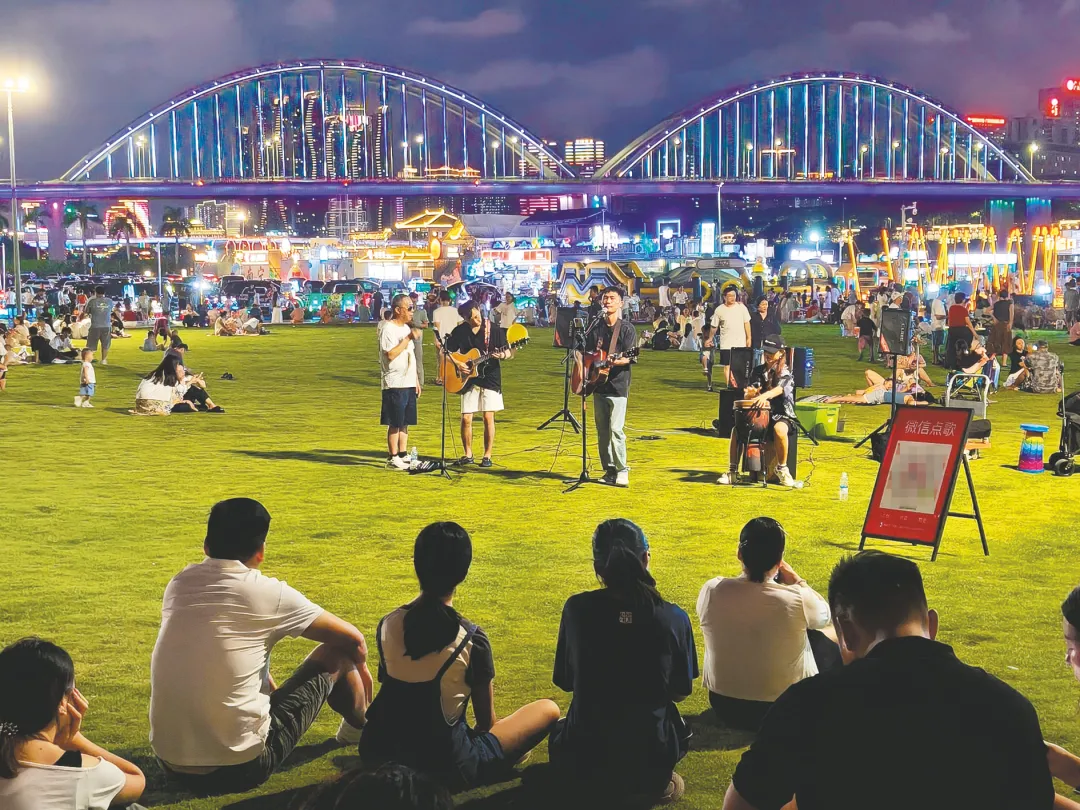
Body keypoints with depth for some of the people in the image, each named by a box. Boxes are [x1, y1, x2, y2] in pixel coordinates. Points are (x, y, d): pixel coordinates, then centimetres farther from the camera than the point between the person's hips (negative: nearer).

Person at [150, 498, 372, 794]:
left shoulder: (179, 584, 5)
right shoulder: (267, 593, -9)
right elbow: (353, 639, 5)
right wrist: (360, 666, 28)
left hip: (171, 764, 5)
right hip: (240, 768, -5)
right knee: (336, 653, 12)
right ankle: (361, 732, 40)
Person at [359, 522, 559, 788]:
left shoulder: (387, 625, -5)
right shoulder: (472, 639, -15)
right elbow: (486, 722, -2)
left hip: (381, 755, 4)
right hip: (445, 767, -4)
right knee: (549, 709, 8)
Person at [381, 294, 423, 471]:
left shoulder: (406, 328, 16)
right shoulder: (388, 329, -11)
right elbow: (390, 354, -22)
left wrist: (416, 380, 19)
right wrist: (409, 338, -20)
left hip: (409, 383, 8)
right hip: (395, 384, -8)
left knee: (405, 422, 12)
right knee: (395, 423, -4)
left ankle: (403, 455, 18)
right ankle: (393, 458, 2)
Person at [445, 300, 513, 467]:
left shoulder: (494, 329, -6)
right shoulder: (459, 331, -1)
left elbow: (509, 353, -2)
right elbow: (446, 352, 6)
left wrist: (503, 355, -24)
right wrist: (457, 364, -10)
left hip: (490, 378, -2)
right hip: (468, 380, 2)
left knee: (488, 417, -2)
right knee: (466, 418, -1)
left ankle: (487, 456, 7)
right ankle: (468, 454, 14)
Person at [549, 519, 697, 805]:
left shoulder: (577, 609, -11)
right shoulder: (674, 618, -12)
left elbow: (564, 682, 2)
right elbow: (681, 693, 2)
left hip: (585, 757, 0)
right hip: (651, 755, 0)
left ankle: (604, 784, 14)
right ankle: (655, 781, 13)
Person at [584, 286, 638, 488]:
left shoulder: (627, 329, -3)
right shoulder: (596, 328, 12)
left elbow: (630, 358, -12)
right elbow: (587, 353, 19)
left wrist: (616, 361, -30)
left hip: (617, 386, -6)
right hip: (599, 385, 6)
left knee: (615, 429, -14)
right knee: (602, 430, 8)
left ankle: (621, 471, -7)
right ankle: (609, 470, 16)